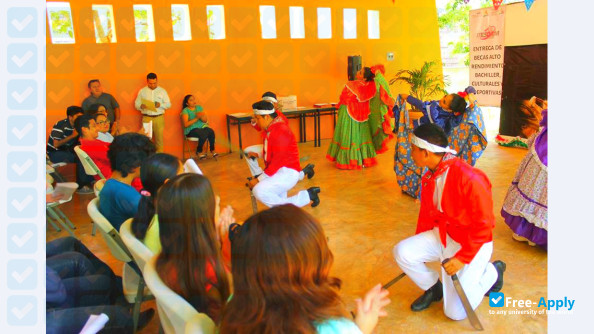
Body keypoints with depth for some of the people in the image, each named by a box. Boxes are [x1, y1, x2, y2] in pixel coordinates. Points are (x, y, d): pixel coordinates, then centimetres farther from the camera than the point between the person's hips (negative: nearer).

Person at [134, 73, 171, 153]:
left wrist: (160, 105, -14)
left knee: (159, 138, 0)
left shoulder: (162, 91, 8)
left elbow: (168, 104, 7)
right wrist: (141, 106, -16)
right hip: (146, 118, 0)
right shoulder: (142, 91, 9)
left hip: (159, 118, 0)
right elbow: (136, 104, 8)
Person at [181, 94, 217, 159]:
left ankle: (212, 150, -12)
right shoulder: (185, 111, -2)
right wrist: (196, 118, -19)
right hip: (191, 130, -5)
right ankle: (199, 152, -12)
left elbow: (205, 120, 9)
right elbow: (186, 124, -14)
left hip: (202, 127, 5)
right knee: (203, 134, -34)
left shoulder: (199, 107, 13)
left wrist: (201, 117, -13)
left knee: (211, 131, -27)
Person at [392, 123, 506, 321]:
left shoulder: (469, 178, -28)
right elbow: (426, 214, 10)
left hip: (473, 244, -6)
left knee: (455, 312, -9)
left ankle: (492, 271, 17)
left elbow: (484, 224, -22)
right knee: (402, 251, -16)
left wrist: (463, 258, -22)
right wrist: (419, 247, 11)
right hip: (441, 236, 7)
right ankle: (433, 288, 12)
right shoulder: (429, 177, -1)